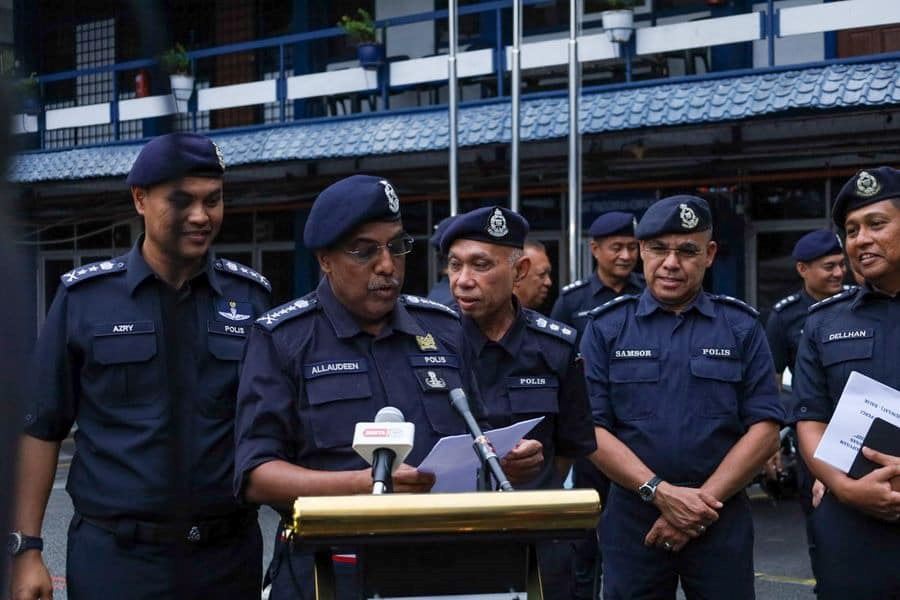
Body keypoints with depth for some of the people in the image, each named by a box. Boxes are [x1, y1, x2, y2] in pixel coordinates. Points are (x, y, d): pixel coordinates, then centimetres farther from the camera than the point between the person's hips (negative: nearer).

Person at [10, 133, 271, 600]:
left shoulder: (250, 297, 4)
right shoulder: (84, 297, 0)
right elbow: (42, 429, 1)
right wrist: (27, 548, -4)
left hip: (229, 554, 2)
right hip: (113, 558, -2)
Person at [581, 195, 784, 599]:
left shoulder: (741, 327, 4)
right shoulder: (606, 327, 2)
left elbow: (764, 428, -2)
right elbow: (591, 428, -4)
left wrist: (702, 502, -11)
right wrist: (660, 493, -15)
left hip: (723, 523, 0)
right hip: (631, 520, 0)